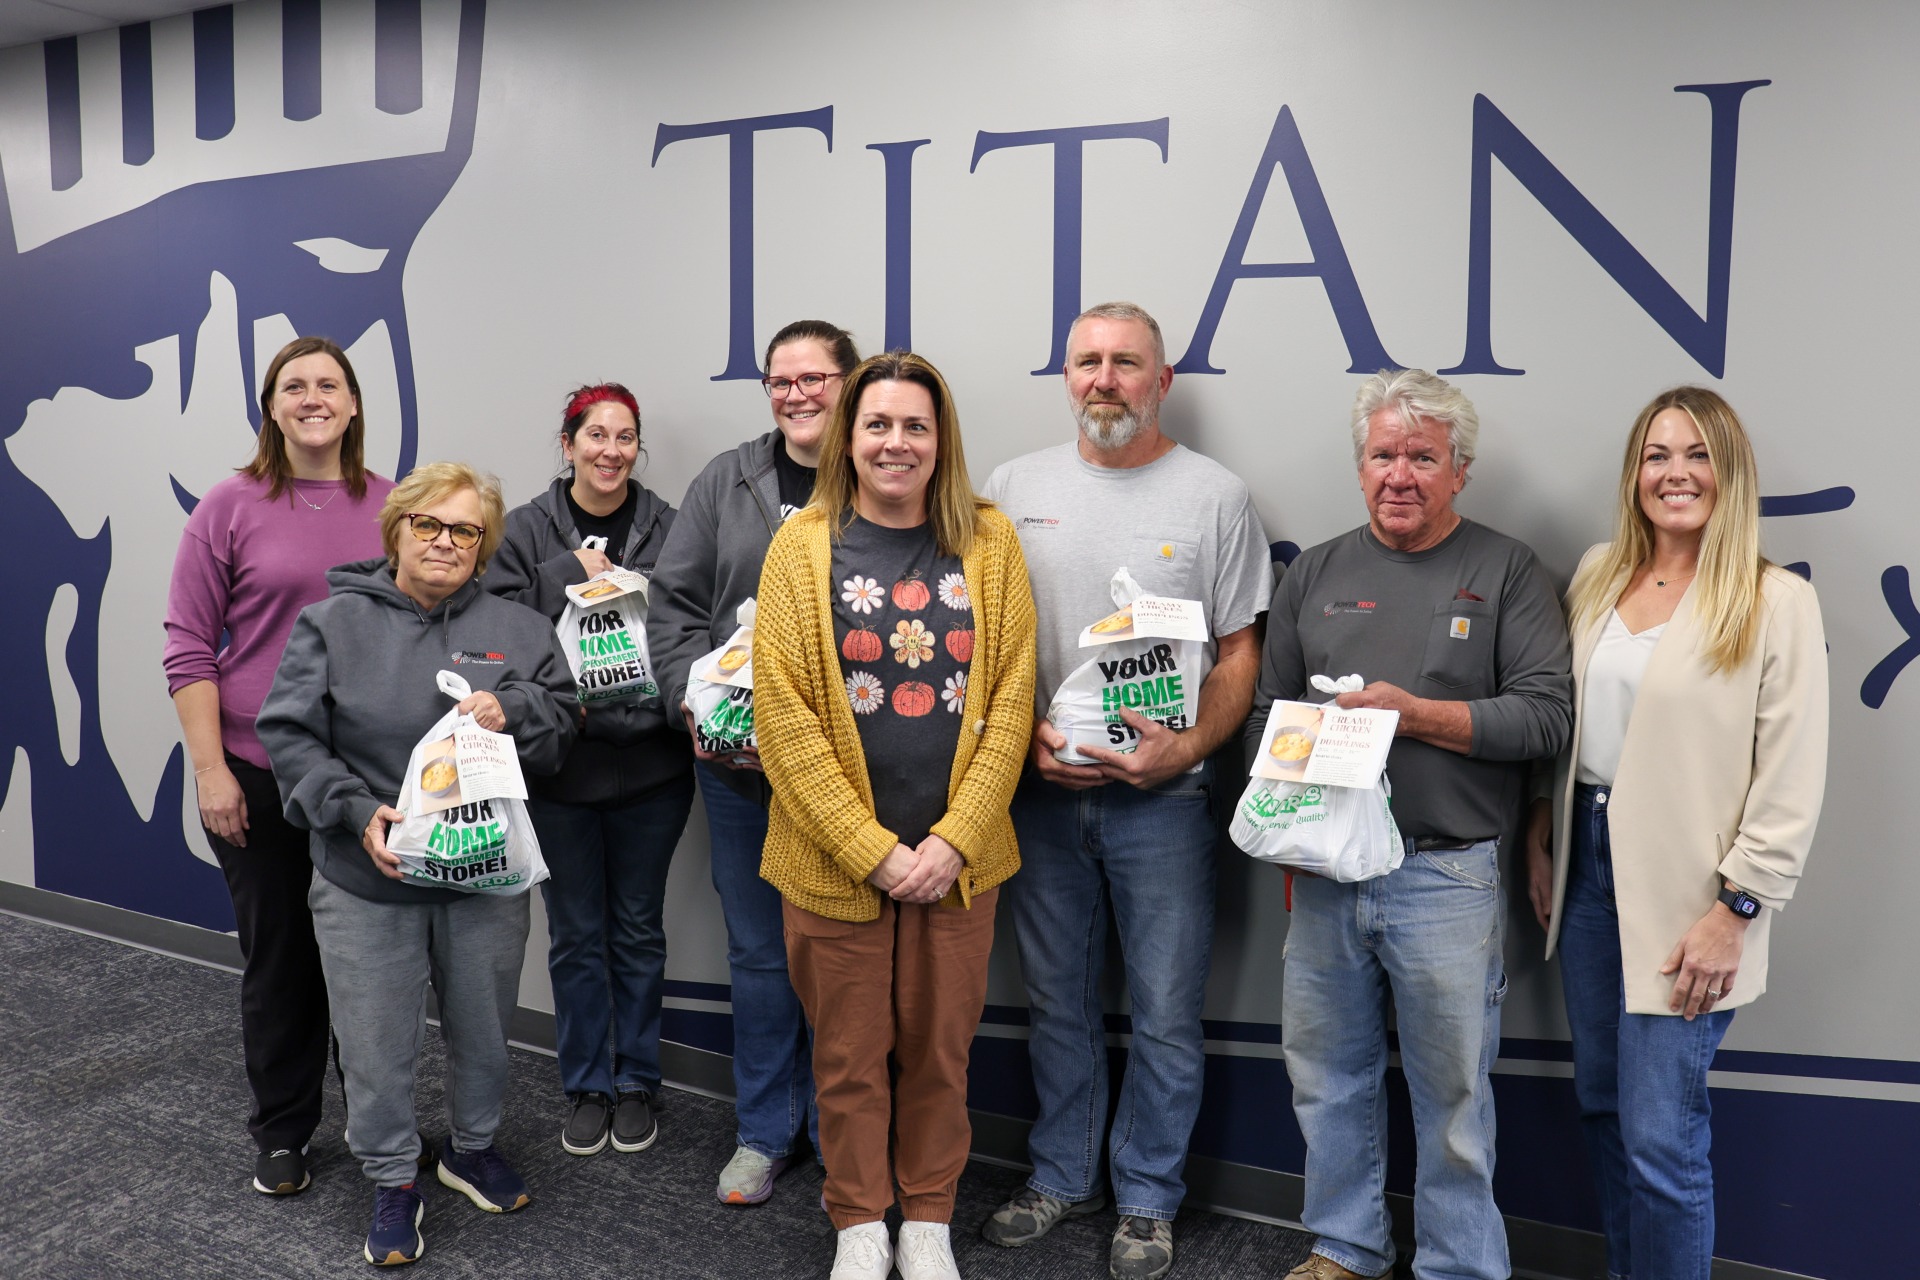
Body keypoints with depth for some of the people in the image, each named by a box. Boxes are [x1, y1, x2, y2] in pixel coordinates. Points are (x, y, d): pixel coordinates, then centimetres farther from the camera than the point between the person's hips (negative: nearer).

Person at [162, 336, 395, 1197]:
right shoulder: (232, 507, -3)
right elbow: (188, 646, -3)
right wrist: (210, 770, -8)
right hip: (260, 775, -1)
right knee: (277, 954, 11)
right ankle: (281, 1133, 29)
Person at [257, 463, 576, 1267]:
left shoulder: (516, 629, 3)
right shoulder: (333, 624, -4)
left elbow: (564, 722, 3)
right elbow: (288, 736, -6)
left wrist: (513, 711, -19)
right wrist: (357, 812, -18)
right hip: (366, 880, -2)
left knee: (483, 1029, 18)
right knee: (378, 1047, 9)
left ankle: (473, 1147, 43)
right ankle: (392, 1182, 32)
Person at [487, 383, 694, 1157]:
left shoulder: (669, 528, 1)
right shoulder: (526, 531, 2)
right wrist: (572, 571, -16)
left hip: (650, 765, 0)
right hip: (559, 765, 0)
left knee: (638, 930, 12)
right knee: (576, 934, 11)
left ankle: (637, 1085, 28)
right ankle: (586, 1088, 27)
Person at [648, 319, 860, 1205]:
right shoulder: (725, 483, 7)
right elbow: (673, 606, 6)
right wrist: (695, 707, -6)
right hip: (738, 764, 3)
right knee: (759, 950, 14)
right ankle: (765, 1132, 32)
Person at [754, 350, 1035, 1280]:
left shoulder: (989, 542, 0)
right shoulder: (803, 546, -4)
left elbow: (1011, 700, -2)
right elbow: (782, 713, -9)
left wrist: (954, 840, -11)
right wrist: (872, 850, -14)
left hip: (959, 856, 1)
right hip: (835, 857, -1)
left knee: (940, 1048, 14)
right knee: (850, 1055, 12)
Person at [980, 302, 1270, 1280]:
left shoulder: (1215, 496, -1)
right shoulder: (1013, 488, 5)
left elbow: (1240, 652, -1)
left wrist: (1184, 748, -15)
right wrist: (1024, 734, -8)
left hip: (1164, 796, -2)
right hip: (1040, 791, 2)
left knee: (1166, 1015, 7)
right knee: (1057, 1003, 16)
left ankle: (1147, 1199, 26)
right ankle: (1061, 1175, 34)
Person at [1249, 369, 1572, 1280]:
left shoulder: (1507, 573, 1)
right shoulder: (1317, 573, 11)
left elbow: (1544, 716, -7)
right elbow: (1268, 711, 13)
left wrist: (1414, 713, -15)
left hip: (1447, 877, -3)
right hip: (1325, 871, 4)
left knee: (1452, 1095, 7)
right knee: (1327, 1077, 14)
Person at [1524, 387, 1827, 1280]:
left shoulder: (1776, 601, -9)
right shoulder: (1597, 577, 8)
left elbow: (1791, 782, -10)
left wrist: (1737, 910, -13)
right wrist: (1540, 833, 11)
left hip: (1683, 884, -5)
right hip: (1585, 861, 6)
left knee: (1659, 1134, -2)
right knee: (1602, 1103, 16)